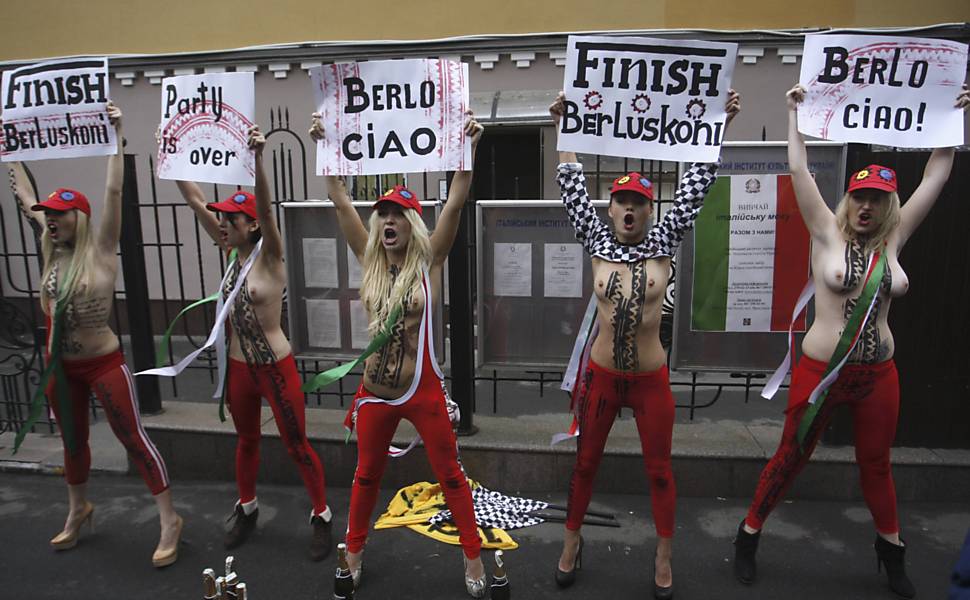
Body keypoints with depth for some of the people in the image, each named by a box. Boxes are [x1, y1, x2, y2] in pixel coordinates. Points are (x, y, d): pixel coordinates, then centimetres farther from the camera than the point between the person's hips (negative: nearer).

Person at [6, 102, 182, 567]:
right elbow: (25, 197, 17)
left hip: (103, 364, -6)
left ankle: (169, 520, 6)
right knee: (72, 441, 21)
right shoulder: (54, 250, 4)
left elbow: (114, 191, -19)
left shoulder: (100, 249, -11)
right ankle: (78, 510, 42)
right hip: (61, 366, 7)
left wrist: (114, 136, -20)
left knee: (133, 439, -3)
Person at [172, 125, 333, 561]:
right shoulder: (232, 252, 3)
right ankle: (246, 509, 43)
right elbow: (196, 202, 3)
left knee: (296, 445, 5)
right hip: (238, 368, 7)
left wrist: (256, 160, -45)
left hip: (275, 368, -6)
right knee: (246, 440, 23)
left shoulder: (269, 256, -14)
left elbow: (265, 207, -31)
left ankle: (322, 516, 21)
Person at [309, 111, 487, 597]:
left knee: (450, 476, 10)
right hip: (374, 392, 4)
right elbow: (340, 201, -1)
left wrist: (469, 150, -24)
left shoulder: (428, 262, -6)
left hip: (422, 391, -3)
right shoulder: (370, 261, 2)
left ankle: (473, 556, 27)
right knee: (367, 475, 21)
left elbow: (454, 205, -17)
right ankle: (353, 550, 42)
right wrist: (323, 147, -4)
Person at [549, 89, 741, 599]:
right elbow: (572, 184, -4)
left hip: (651, 378, 0)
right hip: (600, 375, 1)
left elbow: (696, 184, -6)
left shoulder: (663, 243, -4)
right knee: (585, 463, 15)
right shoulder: (597, 242, -4)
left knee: (658, 470, 13)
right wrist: (563, 127, -6)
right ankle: (572, 542, 37)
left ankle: (664, 558, 34)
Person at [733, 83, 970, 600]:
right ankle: (748, 534, 26)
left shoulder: (892, 242, 4)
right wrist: (796, 112, -6)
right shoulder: (828, 234, -5)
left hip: (878, 374, 4)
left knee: (876, 465, 21)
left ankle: (891, 549, 43)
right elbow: (799, 170, -9)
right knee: (790, 459, 8)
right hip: (820, 370, -4)